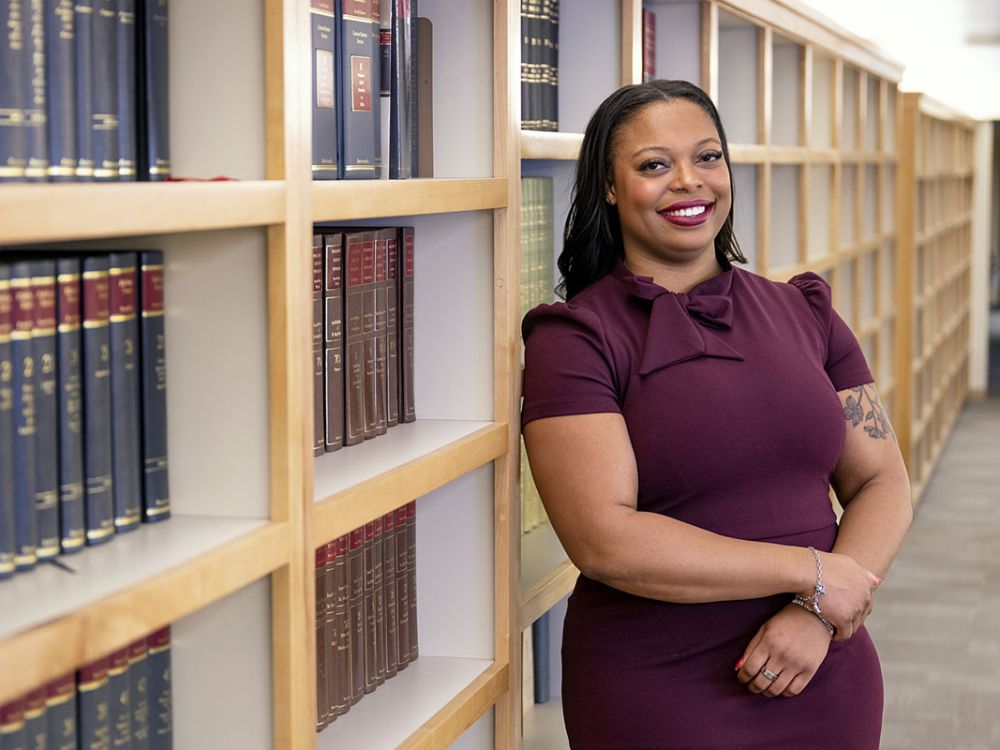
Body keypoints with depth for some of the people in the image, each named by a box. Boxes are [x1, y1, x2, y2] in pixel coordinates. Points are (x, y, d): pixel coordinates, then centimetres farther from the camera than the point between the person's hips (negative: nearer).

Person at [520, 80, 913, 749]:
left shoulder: (805, 315, 7)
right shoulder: (576, 338, -8)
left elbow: (883, 484, 5)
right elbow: (602, 540, -18)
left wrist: (818, 617, -13)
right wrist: (812, 573, -15)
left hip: (825, 684, 4)